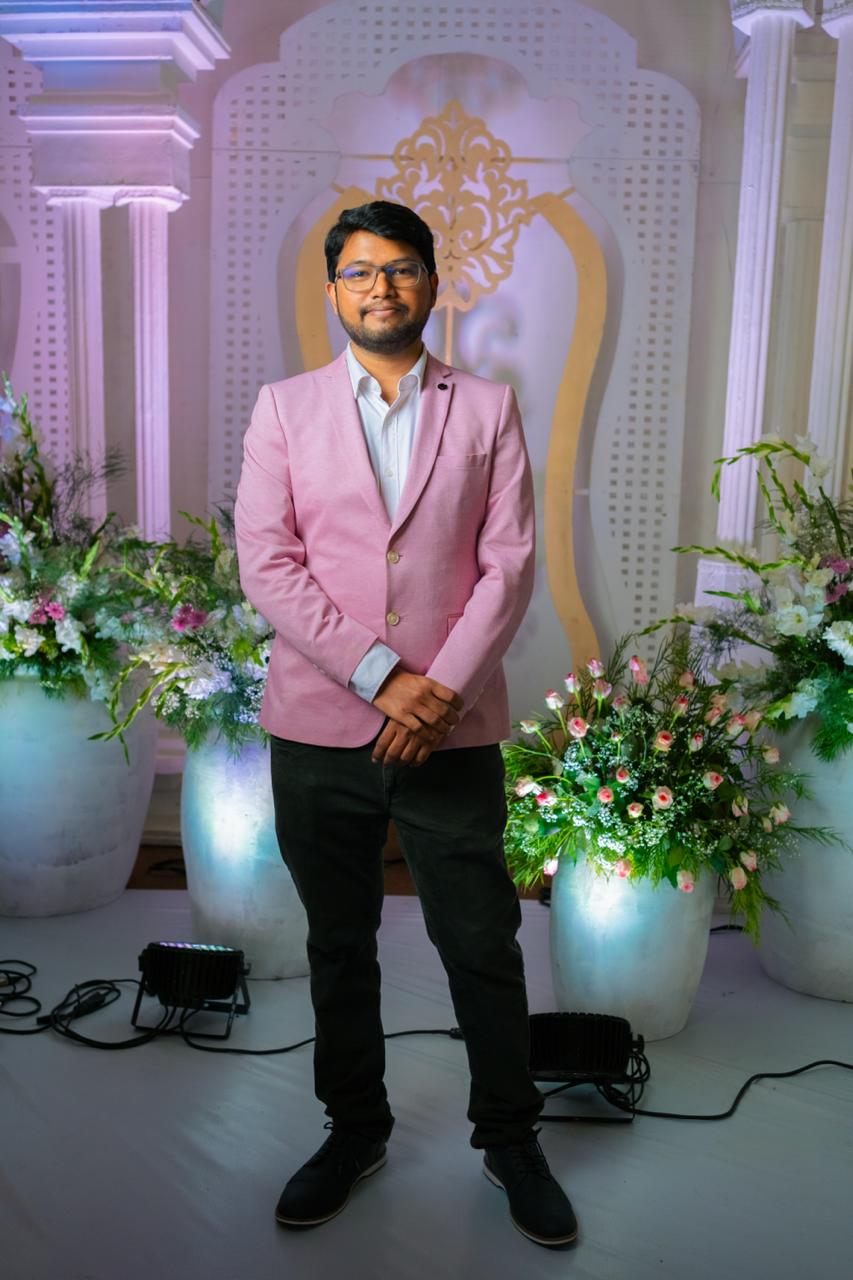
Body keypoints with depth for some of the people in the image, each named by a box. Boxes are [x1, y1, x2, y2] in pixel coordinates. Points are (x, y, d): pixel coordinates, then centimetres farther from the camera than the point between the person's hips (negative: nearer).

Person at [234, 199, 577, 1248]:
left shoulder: (487, 410, 5)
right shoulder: (284, 408, 5)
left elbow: (508, 566, -1)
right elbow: (267, 564, -5)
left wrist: (441, 691, -13)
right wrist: (381, 676, -14)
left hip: (452, 729, 0)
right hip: (320, 728, 1)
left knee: (483, 945, 8)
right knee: (338, 945, 15)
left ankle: (509, 1139, 30)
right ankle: (355, 1130, 35)